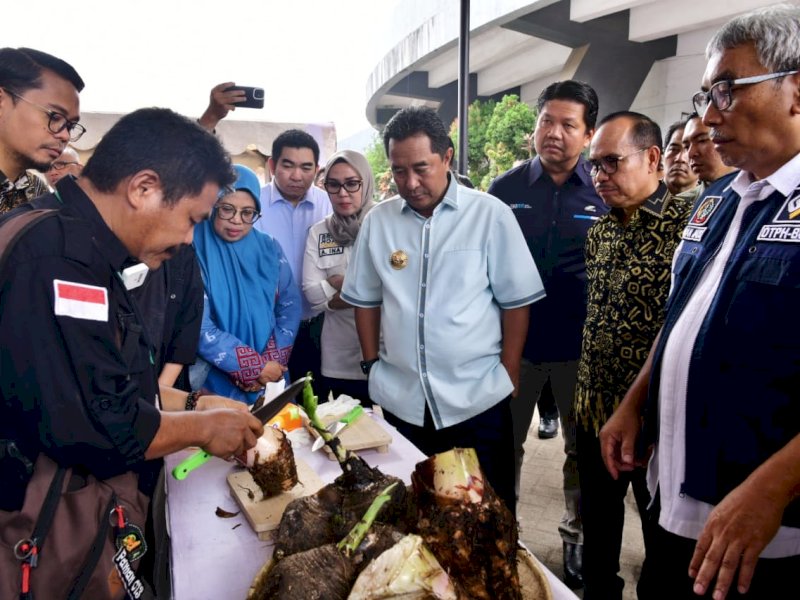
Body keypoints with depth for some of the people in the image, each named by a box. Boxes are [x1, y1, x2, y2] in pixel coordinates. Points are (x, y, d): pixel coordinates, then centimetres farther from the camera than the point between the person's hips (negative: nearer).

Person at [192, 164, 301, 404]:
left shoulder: (269, 248, 2)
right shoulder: (194, 250, -12)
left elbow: (290, 306, 2)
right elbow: (198, 327, -16)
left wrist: (271, 360, -10)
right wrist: (254, 365, -16)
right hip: (214, 383, -4)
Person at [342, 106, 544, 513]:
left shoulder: (490, 215, -6)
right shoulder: (377, 221, 3)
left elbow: (516, 301, -3)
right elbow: (365, 299, 11)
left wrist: (508, 375, -4)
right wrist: (372, 363, 6)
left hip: (477, 399, -2)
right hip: (399, 400, 3)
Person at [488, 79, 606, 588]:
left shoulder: (605, 191, -4)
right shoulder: (506, 189, -1)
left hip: (581, 344, 0)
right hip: (515, 339, 1)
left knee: (584, 449, 15)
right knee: (505, 443, 14)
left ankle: (578, 536, 37)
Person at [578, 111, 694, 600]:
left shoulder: (690, 223, -15)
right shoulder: (600, 231, 7)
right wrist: (584, 392, 12)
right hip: (596, 408, 6)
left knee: (662, 529, 14)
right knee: (597, 521, 21)